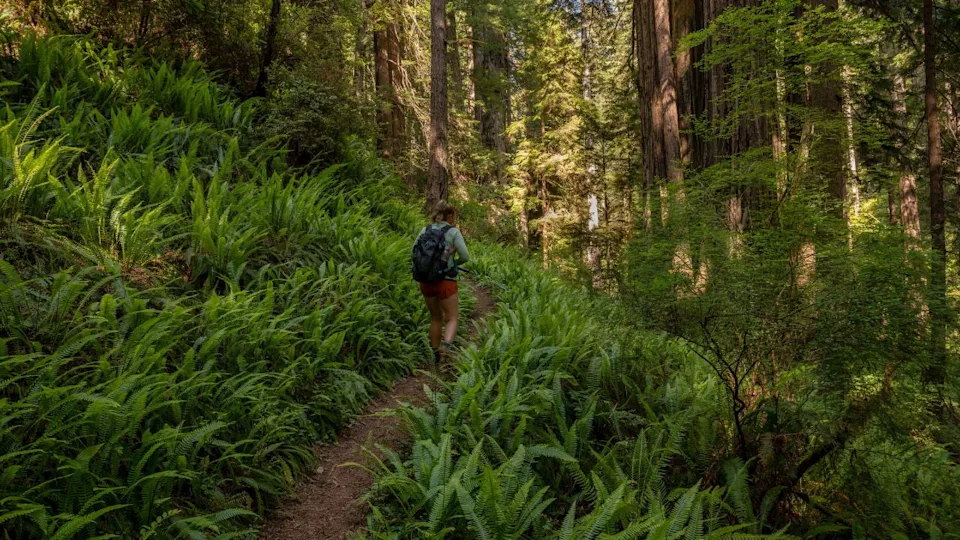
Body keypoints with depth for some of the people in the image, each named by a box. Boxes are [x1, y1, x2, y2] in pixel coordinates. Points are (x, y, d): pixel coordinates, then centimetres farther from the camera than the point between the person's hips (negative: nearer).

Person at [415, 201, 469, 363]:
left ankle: (435, 353, 27)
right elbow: (465, 256, -8)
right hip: (446, 281, -4)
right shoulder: (453, 231, -6)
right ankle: (446, 345, -22)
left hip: (426, 280, 4)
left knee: (436, 318, 21)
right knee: (452, 319, 5)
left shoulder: (426, 229, 5)